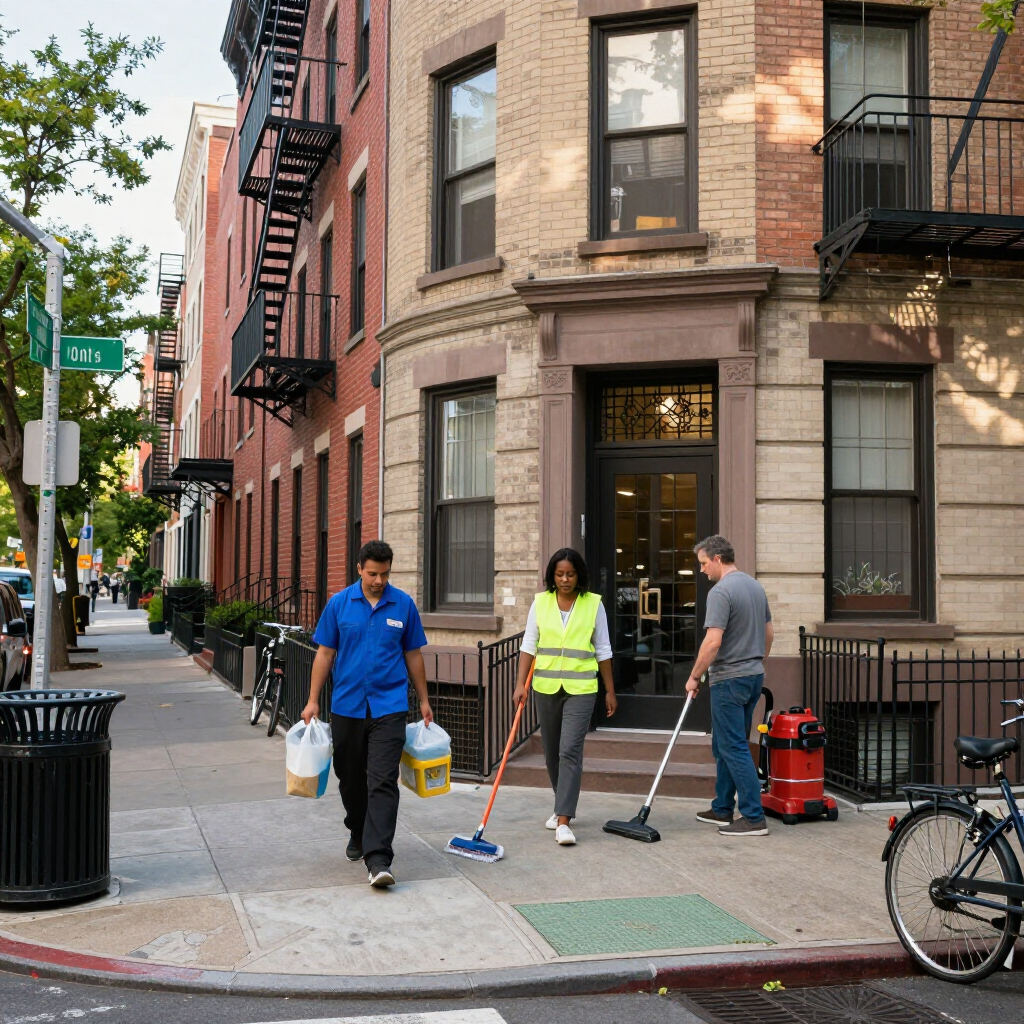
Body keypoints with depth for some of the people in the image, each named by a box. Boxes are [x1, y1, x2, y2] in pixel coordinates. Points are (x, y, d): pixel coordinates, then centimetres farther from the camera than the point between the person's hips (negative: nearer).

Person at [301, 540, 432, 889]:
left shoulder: (403, 605, 1)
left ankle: (378, 859, -14)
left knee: (383, 782, -11)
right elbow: (325, 654, 4)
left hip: (388, 706, -2)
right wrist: (313, 701, 1)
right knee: (351, 779, 15)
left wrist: (423, 700, 11)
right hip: (346, 706, 2)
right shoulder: (339, 603, 1)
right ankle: (358, 834, 39)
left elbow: (413, 655, 9)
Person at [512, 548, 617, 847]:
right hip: (546, 687, 3)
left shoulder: (593, 603, -1)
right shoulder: (541, 602, 3)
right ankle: (564, 806, 34)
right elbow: (529, 645, 3)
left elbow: (603, 650, 4)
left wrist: (610, 691, 5)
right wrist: (521, 684, -7)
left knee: (570, 750, -13)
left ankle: (563, 821, -13)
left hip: (580, 688, -3)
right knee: (551, 752, 13)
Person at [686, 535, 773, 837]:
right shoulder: (756, 586, 11)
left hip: (729, 679, -9)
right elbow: (769, 633, 19)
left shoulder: (721, 591, -17)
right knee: (725, 745, 17)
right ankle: (722, 809, 24)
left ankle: (754, 817, -5)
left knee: (734, 748, -5)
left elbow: (713, 641, -23)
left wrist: (694, 676, -13)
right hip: (754, 676, 9)